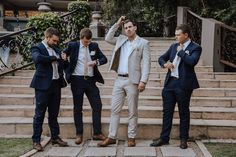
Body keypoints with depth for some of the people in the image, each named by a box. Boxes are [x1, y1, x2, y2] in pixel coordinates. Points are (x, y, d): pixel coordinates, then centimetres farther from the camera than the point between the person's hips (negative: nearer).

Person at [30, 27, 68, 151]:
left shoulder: (56, 49, 16)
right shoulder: (37, 48, -5)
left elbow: (61, 64, 21)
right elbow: (38, 58, -27)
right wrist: (54, 58, -17)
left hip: (56, 84, 6)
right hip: (43, 85, -6)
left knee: (54, 113, 14)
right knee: (40, 114, 0)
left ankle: (55, 137, 24)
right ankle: (36, 140, 7)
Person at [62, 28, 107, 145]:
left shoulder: (94, 46, 5)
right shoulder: (73, 46, -1)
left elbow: (104, 59, 4)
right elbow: (63, 54, 11)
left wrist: (96, 62, -16)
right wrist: (64, 55, -12)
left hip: (90, 80, 2)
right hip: (77, 80, -2)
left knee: (97, 106, 2)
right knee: (77, 108, 5)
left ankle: (97, 133, 14)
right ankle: (79, 134, 17)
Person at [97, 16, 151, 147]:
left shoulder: (143, 43, -2)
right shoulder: (121, 39, 15)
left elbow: (146, 63, -8)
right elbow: (108, 38, 20)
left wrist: (143, 81, -17)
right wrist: (117, 24, 12)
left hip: (132, 80, -5)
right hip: (119, 79, 5)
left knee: (132, 111, 3)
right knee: (114, 109, 5)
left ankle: (131, 137, 13)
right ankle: (112, 137, 12)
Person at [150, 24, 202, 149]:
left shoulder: (195, 48, -5)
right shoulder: (174, 46, 13)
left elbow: (192, 61, -23)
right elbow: (161, 58, 19)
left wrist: (181, 51, -12)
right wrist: (164, 64, -3)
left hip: (183, 85, -5)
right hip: (170, 83, 6)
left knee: (183, 112, 6)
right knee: (167, 111, 9)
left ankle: (183, 139, 19)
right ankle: (164, 138, 18)